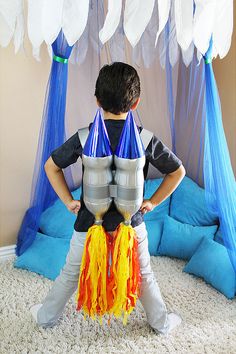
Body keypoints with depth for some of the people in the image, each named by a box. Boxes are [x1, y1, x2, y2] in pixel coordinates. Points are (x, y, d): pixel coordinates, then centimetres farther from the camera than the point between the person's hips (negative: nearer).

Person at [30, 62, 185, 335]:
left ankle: (46, 317, 43)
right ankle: (162, 322, 41)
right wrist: (152, 202, 4)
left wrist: (68, 201, 4)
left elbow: (51, 166, -1)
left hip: (89, 224, 0)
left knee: (70, 275, 22)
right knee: (144, 277, 22)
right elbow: (178, 172, -2)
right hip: (132, 225, 0)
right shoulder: (146, 139, -11)